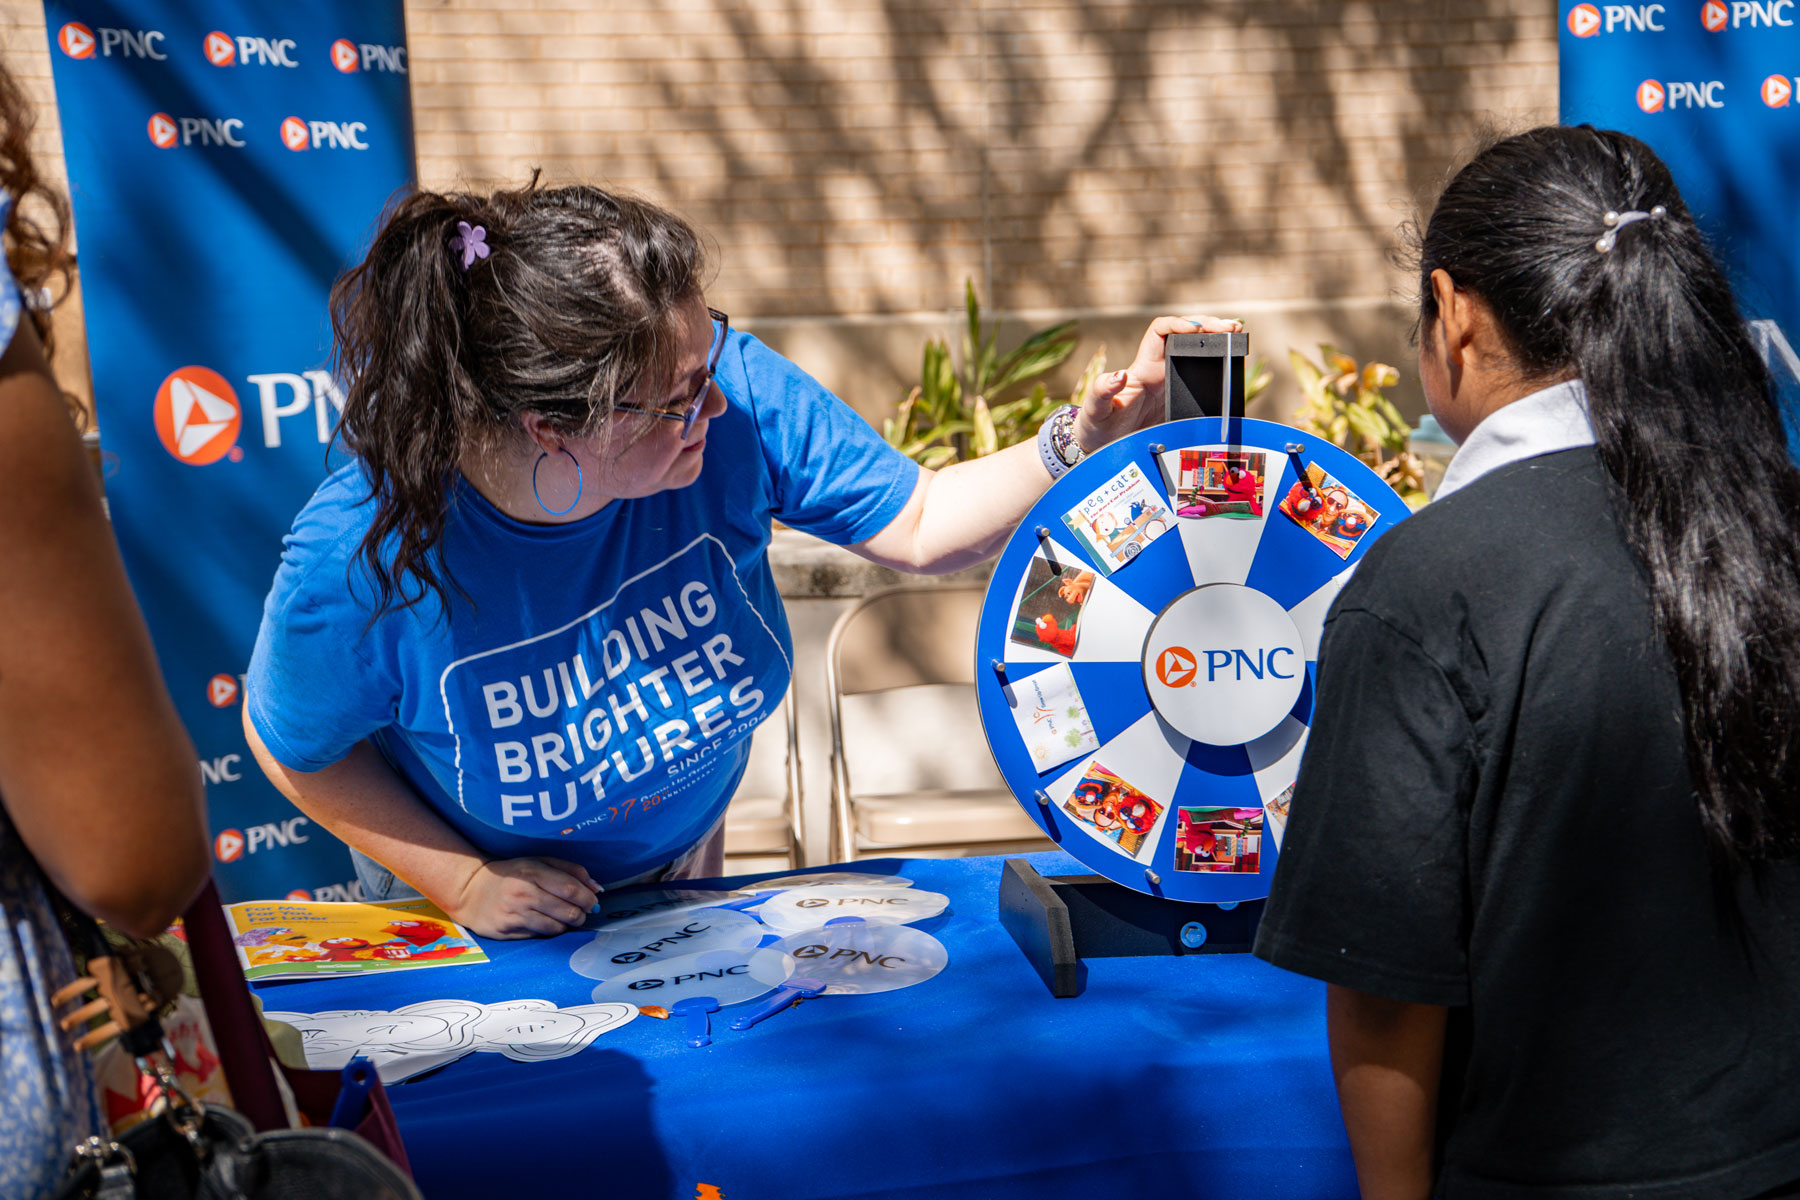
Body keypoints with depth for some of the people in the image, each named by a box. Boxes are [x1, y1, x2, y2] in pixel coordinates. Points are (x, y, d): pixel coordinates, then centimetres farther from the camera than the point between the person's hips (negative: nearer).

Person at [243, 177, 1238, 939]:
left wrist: (1083, 443, -32)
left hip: (681, 868, 3)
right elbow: (297, 748, -16)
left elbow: (919, 527, -19)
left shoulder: (735, 397, -32)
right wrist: (466, 881, -19)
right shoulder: (360, 561, -36)